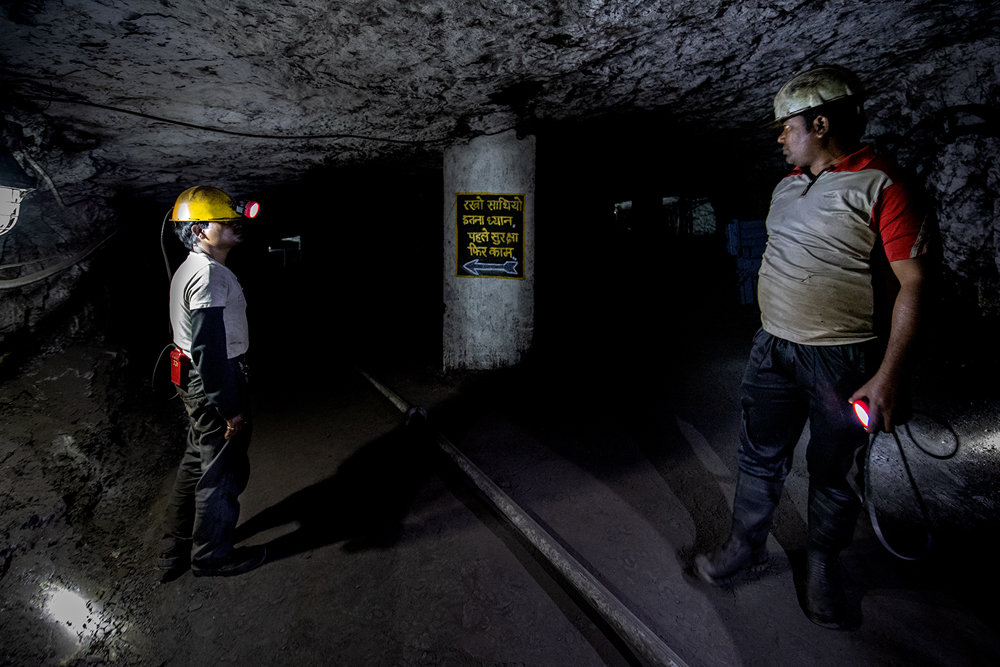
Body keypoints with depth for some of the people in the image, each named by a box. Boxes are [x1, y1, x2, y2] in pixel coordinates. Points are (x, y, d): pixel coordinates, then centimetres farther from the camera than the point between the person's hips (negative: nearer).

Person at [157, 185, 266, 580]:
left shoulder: (189, 270, 13)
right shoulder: (209, 275, -20)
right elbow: (209, 349, -25)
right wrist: (230, 408, -21)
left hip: (193, 381, 11)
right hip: (215, 384, -11)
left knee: (198, 464, 21)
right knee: (223, 473, 6)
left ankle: (176, 551, 36)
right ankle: (211, 555, 24)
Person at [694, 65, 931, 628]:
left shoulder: (881, 187, -14)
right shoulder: (788, 186, 10)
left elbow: (914, 284, -16)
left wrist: (888, 377, -20)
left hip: (842, 362, -6)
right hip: (774, 348, 6)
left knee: (835, 475, 11)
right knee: (760, 457, 14)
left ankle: (823, 567, 33)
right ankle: (747, 546, 33)